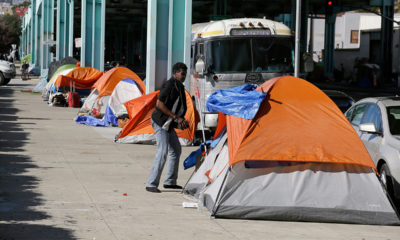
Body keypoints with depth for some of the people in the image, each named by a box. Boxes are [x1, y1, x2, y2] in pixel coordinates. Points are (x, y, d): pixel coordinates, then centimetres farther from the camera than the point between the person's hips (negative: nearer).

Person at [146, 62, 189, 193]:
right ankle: (151, 184, -14)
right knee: (162, 151, -16)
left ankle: (170, 182, 26)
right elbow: (159, 104, -24)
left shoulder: (179, 87, 12)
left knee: (176, 150, 16)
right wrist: (176, 117, -22)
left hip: (168, 124, 10)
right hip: (160, 122, -10)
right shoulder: (169, 85, -18)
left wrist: (181, 120, 6)